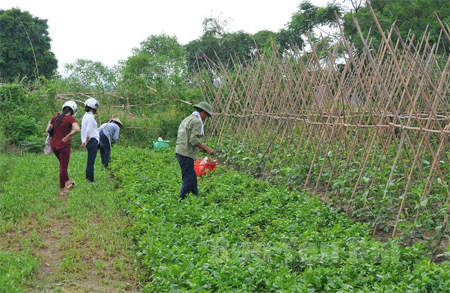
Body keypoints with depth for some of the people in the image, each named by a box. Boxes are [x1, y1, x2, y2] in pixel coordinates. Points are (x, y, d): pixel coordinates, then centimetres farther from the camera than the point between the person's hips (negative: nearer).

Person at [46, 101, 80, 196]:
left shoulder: (55, 117, 0)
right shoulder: (71, 119, -14)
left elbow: (47, 130, 3)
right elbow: (77, 129, -31)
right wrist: (68, 136, -20)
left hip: (53, 145, 5)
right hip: (63, 145, -5)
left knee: (63, 164, 27)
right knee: (63, 167, 8)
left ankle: (67, 181, 34)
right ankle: (62, 189, 16)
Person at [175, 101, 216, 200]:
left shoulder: (187, 119, 21)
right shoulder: (197, 121, -9)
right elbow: (193, 140, -19)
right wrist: (207, 149, -15)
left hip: (179, 151, 10)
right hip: (186, 154, -10)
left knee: (192, 177, 17)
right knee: (189, 179, -7)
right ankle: (181, 199, -9)